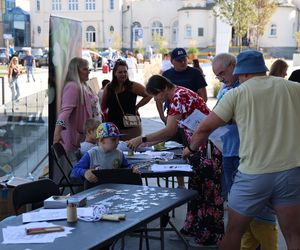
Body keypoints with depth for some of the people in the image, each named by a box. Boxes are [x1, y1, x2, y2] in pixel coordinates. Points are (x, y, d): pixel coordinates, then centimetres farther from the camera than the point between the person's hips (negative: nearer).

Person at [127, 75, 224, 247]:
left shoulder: (179, 96, -18)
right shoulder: (176, 97, 12)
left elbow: (169, 131, -24)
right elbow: (172, 131, 11)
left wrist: (142, 139, -20)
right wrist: (147, 143, 6)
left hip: (209, 146, -10)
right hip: (199, 147, 10)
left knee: (209, 189, 0)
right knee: (197, 187, 15)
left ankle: (210, 235, 11)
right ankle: (194, 228, 26)